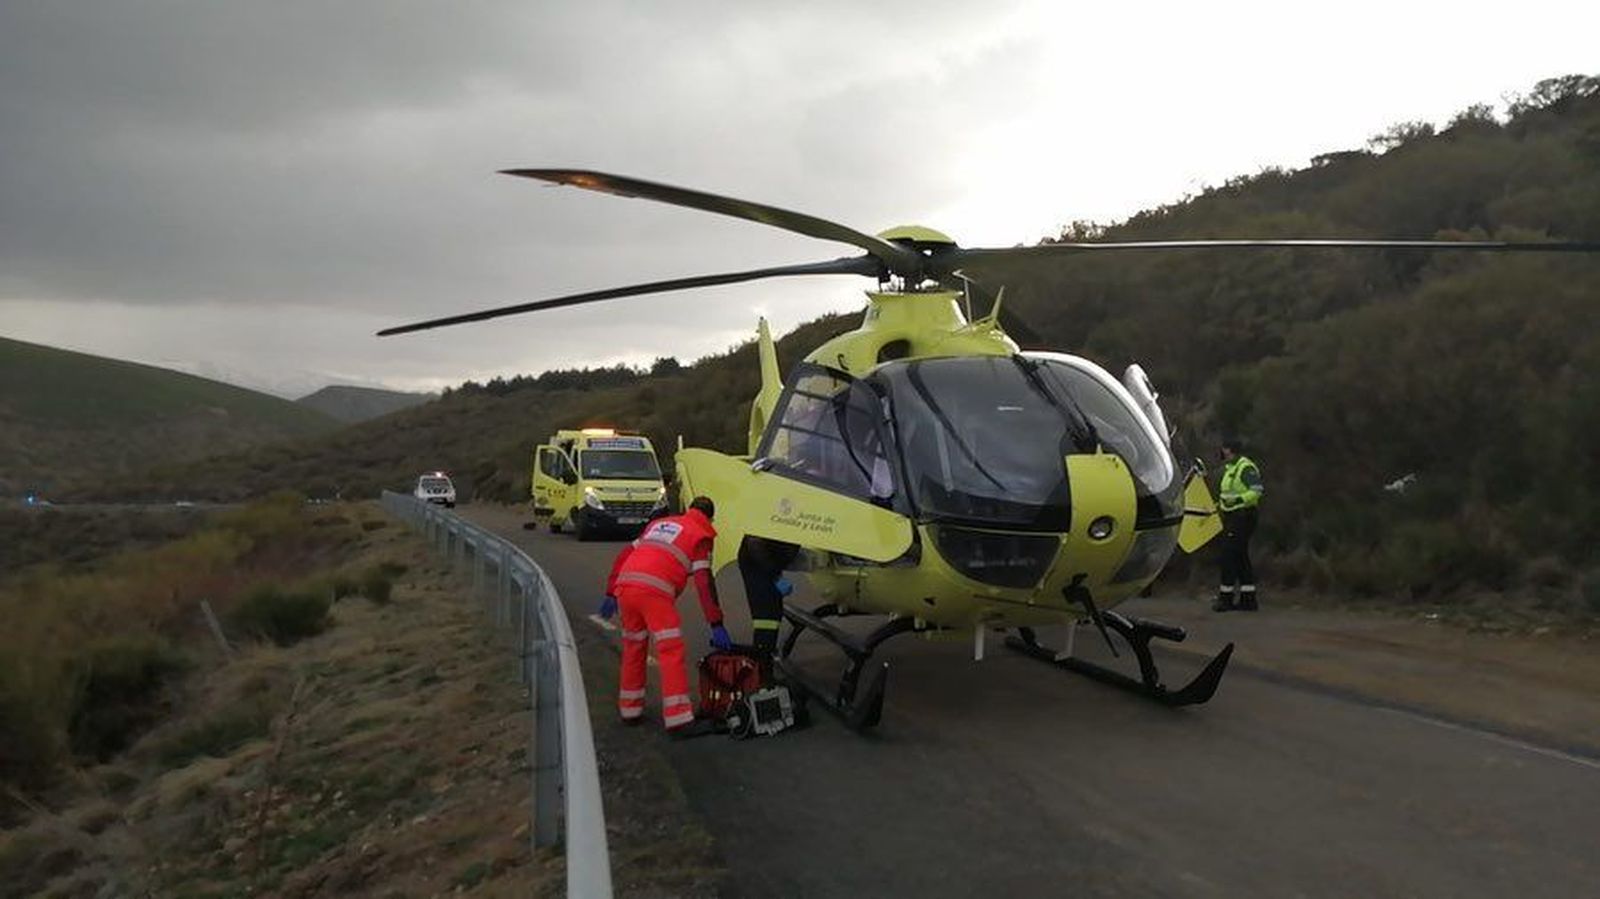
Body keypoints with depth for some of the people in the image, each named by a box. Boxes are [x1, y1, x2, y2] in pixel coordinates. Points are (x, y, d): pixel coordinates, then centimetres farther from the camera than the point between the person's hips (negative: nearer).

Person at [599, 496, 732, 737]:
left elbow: (624, 555, 27)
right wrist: (716, 624, -1)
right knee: (672, 651, -6)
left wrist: (611, 593, 28)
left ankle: (630, 710, 29)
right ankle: (679, 720, -12)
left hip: (624, 586, 6)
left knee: (633, 649, 20)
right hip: (654, 591, -6)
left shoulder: (659, 523, 31)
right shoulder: (701, 536, 13)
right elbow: (704, 581, 1)